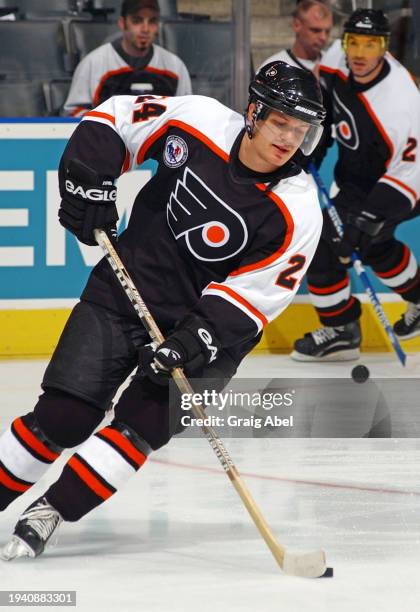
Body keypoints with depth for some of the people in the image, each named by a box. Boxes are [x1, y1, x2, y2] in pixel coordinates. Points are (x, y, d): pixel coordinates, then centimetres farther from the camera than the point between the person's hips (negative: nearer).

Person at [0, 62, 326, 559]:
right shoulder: (199, 121, -11)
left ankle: (46, 515, -11)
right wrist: (89, 181, -10)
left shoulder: (296, 213, -15)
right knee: (63, 416, -7)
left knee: (143, 423, -18)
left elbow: (254, 295, -15)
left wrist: (194, 339, -27)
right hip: (123, 290, 1)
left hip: (209, 326, -1)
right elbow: (115, 118, 3)